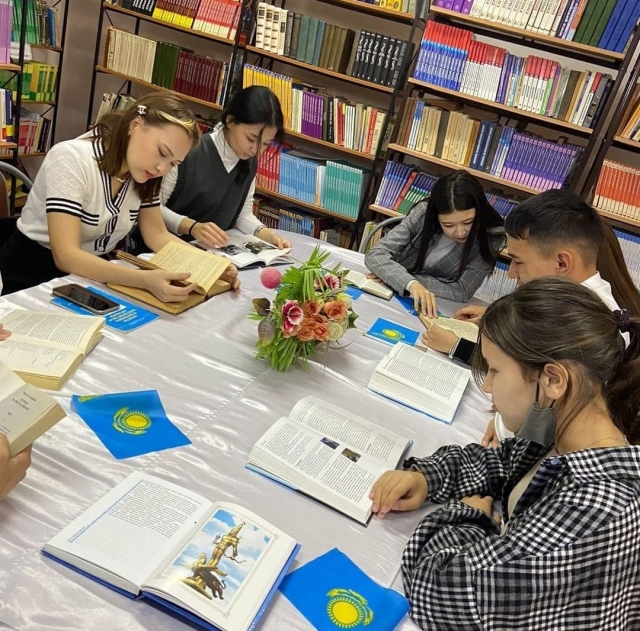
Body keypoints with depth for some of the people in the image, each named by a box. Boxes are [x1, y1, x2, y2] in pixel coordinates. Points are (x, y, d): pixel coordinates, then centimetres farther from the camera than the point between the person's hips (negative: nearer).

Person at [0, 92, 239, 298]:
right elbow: (66, 256, -30)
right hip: (34, 278, -6)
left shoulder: (143, 172, -4)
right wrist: (145, 280, -43)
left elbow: (157, 235, 0)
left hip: (94, 276, 6)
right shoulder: (71, 158, -24)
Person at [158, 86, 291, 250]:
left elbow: (243, 214, 9)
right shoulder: (188, 152, -19)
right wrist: (192, 226, -28)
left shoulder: (250, 162, 2)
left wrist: (266, 234, -10)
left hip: (213, 252, 4)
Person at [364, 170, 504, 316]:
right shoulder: (423, 213, -16)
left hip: (435, 312, 0)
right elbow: (375, 255, -20)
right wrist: (411, 283, -38)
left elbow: (462, 291, -20)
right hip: (392, 297, 0)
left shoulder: (491, 236, -17)